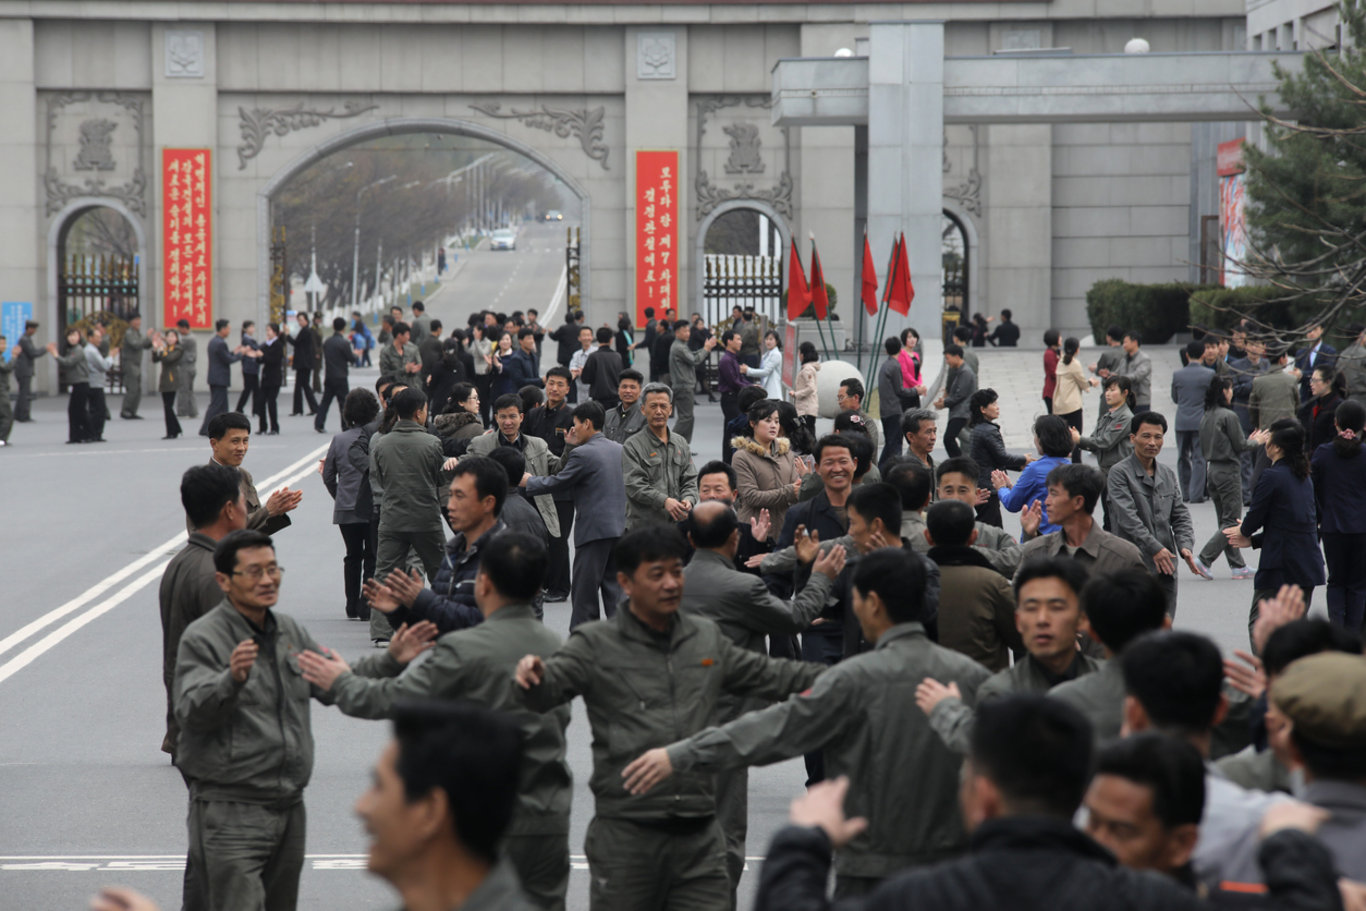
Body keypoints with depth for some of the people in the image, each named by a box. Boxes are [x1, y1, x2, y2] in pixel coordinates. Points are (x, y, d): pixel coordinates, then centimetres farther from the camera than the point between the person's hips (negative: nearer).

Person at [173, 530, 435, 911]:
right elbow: (192, 711, -22)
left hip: (288, 806, 8)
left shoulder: (289, 631, 14)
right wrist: (232, 680, -39)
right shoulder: (202, 638, -10)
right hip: (229, 811, -8)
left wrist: (391, 662, 11)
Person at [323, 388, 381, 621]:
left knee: (353, 556, 14)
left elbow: (328, 475, 6)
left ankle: (352, 606, 16)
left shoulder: (339, 440, 1)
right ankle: (366, 607, -2)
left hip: (345, 509, 3)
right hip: (372, 508, -3)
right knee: (372, 558, 4)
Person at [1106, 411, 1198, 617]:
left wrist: (1185, 546, -6)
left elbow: (1180, 515, 14)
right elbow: (1127, 517, -14)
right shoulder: (1119, 473, -5)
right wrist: (1154, 548, -22)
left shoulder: (1168, 475, 16)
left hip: (1166, 566, 6)